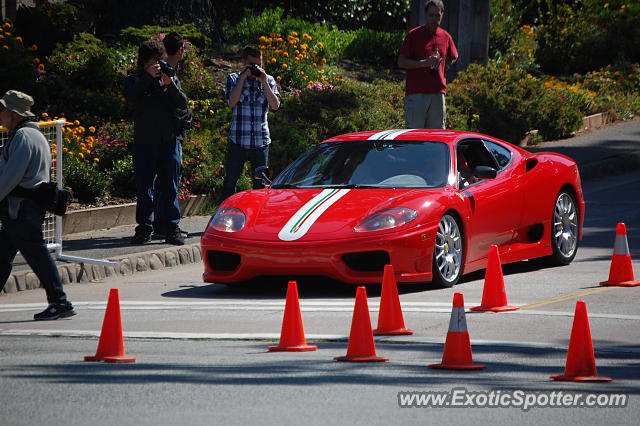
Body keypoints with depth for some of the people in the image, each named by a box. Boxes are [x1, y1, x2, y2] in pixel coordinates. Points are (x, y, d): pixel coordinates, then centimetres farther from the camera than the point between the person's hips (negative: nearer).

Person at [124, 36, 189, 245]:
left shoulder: (171, 77, 15)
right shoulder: (135, 80, 9)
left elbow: (183, 103, 2)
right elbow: (130, 95, -13)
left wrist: (170, 84, -12)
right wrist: (149, 77, -18)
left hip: (170, 139, 1)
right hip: (144, 140, -1)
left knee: (169, 185, -1)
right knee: (144, 185, 1)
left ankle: (171, 226, 1)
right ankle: (144, 227, 6)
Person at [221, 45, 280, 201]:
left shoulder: (269, 80, 9)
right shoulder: (234, 78, 6)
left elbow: (275, 105, -4)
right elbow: (232, 102, -10)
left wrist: (264, 82, -10)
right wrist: (243, 78, -11)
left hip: (261, 140, 2)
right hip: (238, 140, -2)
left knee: (260, 182, 6)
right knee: (231, 179, 1)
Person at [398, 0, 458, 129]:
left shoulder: (445, 37, 11)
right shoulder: (414, 35, -1)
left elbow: (453, 58, 29)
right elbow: (401, 62, -5)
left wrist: (439, 65, 11)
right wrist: (424, 63, -17)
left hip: (438, 93, 4)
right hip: (416, 93, -4)